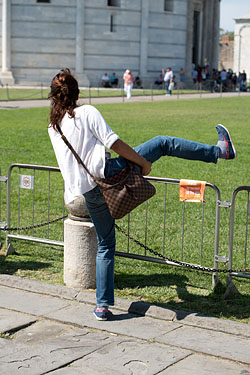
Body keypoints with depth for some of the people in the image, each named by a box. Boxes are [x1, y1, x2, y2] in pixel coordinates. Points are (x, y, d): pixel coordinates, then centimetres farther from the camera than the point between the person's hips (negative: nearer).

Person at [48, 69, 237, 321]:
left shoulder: (53, 127, 13)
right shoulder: (87, 112, -5)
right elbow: (114, 143, -12)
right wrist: (144, 163, -3)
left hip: (87, 193, 6)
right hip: (106, 173, -6)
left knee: (105, 245, 16)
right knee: (162, 143, 8)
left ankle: (102, 305, 14)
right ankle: (220, 150, 12)